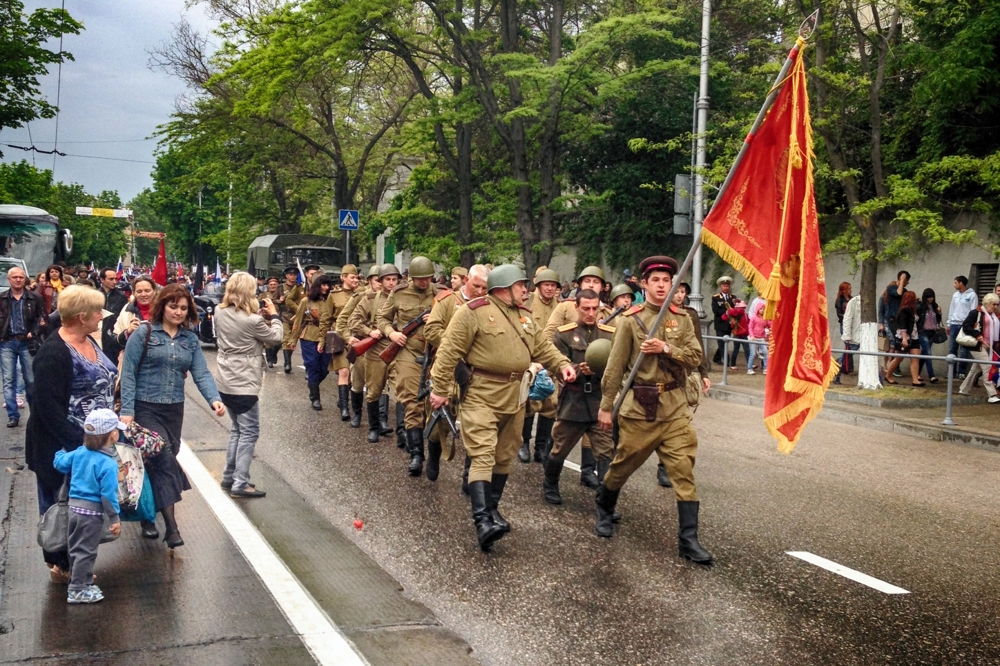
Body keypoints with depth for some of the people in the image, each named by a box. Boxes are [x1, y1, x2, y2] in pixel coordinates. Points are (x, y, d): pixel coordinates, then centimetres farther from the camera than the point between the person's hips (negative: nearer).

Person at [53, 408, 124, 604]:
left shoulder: (79, 453, -1)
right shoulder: (108, 464, -22)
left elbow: (60, 463, 15)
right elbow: (108, 494, -23)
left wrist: (60, 454, 38)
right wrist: (115, 518, -15)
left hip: (74, 506, 8)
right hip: (92, 511, -8)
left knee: (76, 547, 20)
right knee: (86, 551, 3)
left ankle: (81, 579, 37)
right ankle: (78, 590, 10)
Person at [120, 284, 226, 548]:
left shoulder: (190, 339, 7)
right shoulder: (144, 333, -6)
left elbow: (201, 373, -2)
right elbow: (128, 373, -8)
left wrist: (214, 399, -20)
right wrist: (127, 410, -15)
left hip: (174, 410, 5)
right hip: (145, 408, -5)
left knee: (164, 461, 12)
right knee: (164, 460, -14)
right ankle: (171, 526, -13)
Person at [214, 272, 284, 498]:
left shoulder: (220, 313, 0)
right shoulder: (252, 320, -20)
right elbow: (276, 338, -6)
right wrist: (273, 315, 7)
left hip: (226, 382, 8)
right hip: (244, 384, -8)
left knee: (237, 429, 20)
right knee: (249, 433, 0)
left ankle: (229, 477, 24)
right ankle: (240, 484, -1)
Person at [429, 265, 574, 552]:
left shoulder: (524, 316, 14)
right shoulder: (473, 312, -10)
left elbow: (543, 347, 17)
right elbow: (450, 351, -11)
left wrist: (562, 365, -2)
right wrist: (441, 389, -13)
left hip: (514, 396, 8)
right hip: (481, 395, -8)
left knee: (504, 456, 14)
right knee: (483, 456, -15)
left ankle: (492, 509, 28)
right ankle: (482, 520, -22)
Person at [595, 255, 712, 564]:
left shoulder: (682, 319, 5)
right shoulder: (630, 321, -3)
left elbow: (695, 358, -1)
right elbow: (615, 367, -3)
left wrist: (666, 348, -16)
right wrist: (605, 406, -4)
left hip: (675, 407, 2)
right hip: (639, 406, -2)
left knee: (684, 470, -3)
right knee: (623, 464, 12)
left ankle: (688, 539, 0)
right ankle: (604, 508, 40)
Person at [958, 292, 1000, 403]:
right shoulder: (976, 313, -10)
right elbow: (965, 325, -15)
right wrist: (977, 335, -23)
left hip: (988, 347, 8)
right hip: (978, 345, -8)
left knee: (976, 368, 14)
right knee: (987, 368, -13)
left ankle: (964, 389, 27)